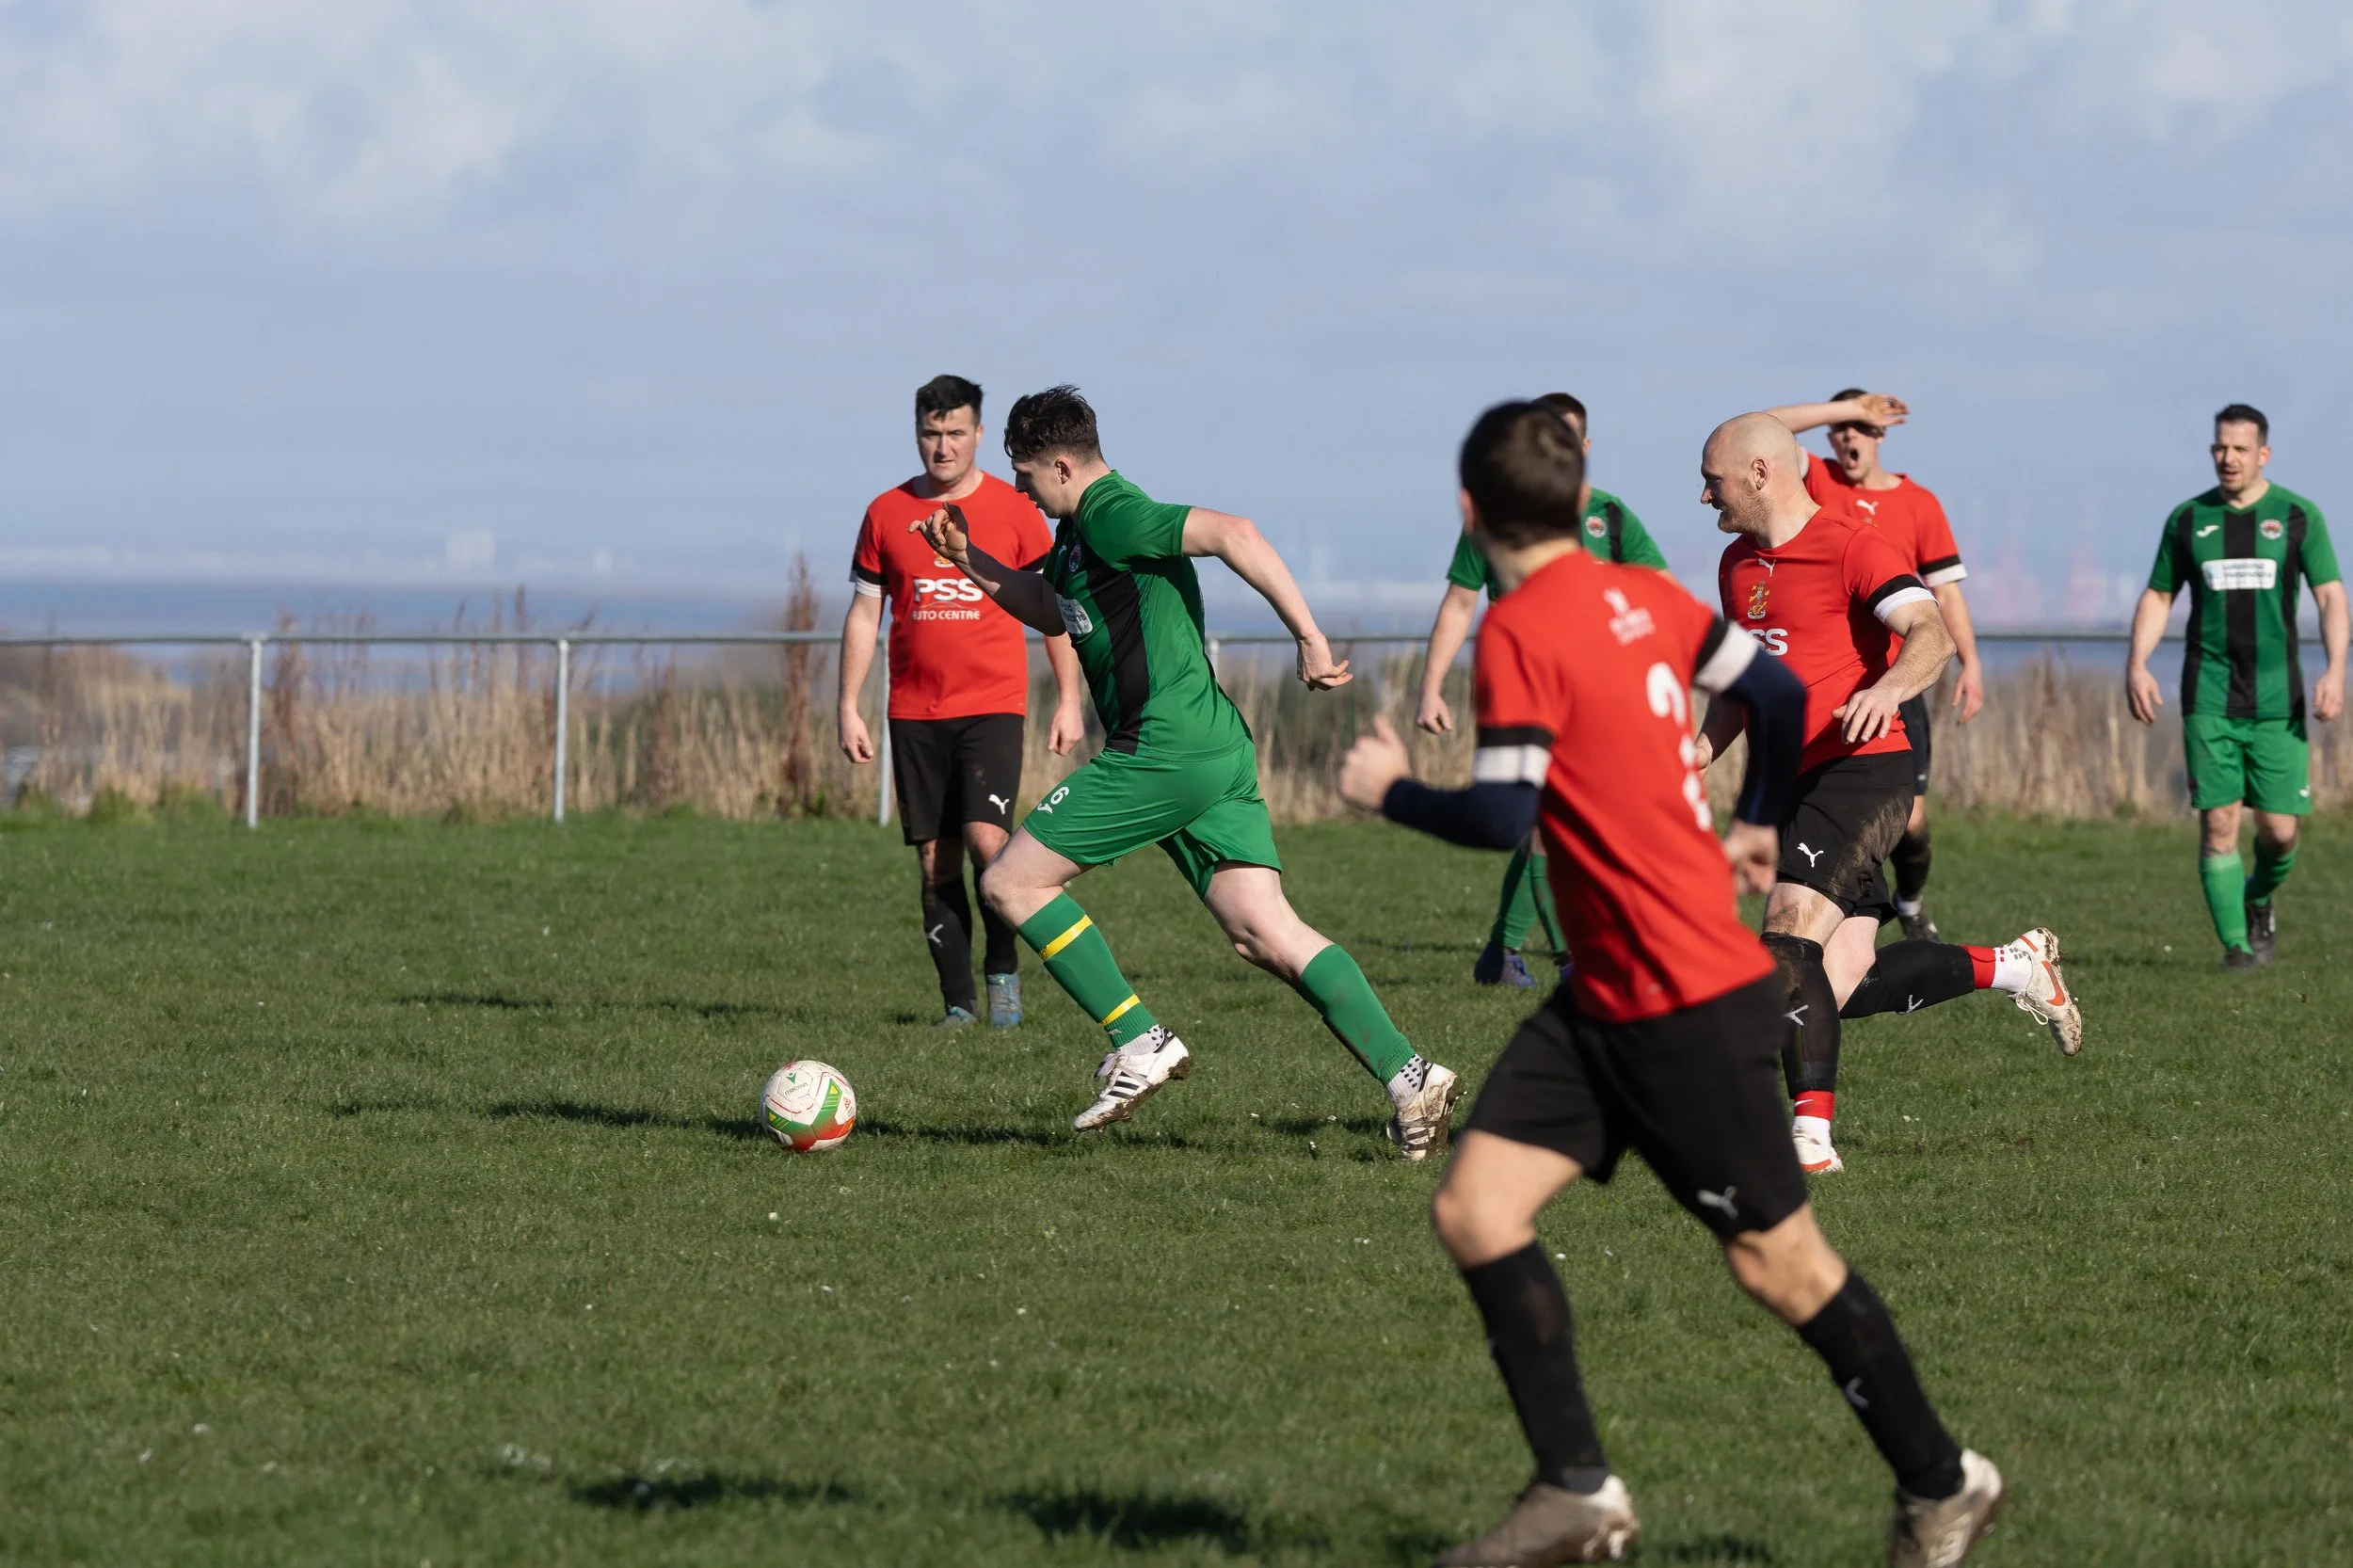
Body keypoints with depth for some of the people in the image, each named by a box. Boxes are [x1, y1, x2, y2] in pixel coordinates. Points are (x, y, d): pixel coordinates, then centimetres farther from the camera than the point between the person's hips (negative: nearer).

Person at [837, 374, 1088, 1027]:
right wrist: (848, 708, 5)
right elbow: (864, 614, 11)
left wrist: (1069, 700, 1)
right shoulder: (887, 513, 7)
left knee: (986, 838, -19)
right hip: (915, 713, 2)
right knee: (936, 862, 1)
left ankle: (1004, 971, 0)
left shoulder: (1012, 509, 2)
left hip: (993, 704, -2)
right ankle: (958, 1001, 7)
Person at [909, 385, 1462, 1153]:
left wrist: (1309, 637, -27)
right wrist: (970, 561, 27)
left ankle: (1140, 1044, -2)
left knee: (1010, 883, 0)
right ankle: (1408, 1075, -11)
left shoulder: (1114, 516, -11)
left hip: (1163, 750, -10)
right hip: (1218, 749, 10)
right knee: (1266, 931, 1)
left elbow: (1230, 533, -23)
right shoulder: (1078, 531, 20)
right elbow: (1052, 610, 39)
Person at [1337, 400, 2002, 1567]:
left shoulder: (1520, 632, -17)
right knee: (1474, 1207, 0)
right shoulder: (1647, 598, 7)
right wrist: (1756, 828, 29)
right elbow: (1779, 695, 14)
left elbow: (1503, 816, -21)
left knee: (1775, 1258, 3)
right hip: (1605, 999, 9)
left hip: (1690, 1008, -9)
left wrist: (1391, 792, -4)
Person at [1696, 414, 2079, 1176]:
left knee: (1790, 939, -22)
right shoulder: (1739, 565, 17)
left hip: (1860, 769, -9)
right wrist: (1696, 755, 14)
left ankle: (1811, 1135, -20)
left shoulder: (1850, 547, -10)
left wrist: (1889, 687, -44)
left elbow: (1930, 632, -24)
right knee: (1846, 982, 1)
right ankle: (2014, 966, 21)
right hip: (1793, 784, 9)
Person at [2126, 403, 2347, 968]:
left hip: (2277, 699, 0)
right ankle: (2235, 942, -1)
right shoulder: (2189, 519, 7)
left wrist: (2335, 670, -16)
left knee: (2280, 828, -2)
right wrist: (2136, 665, -1)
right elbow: (2157, 597, 14)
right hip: (2209, 699, 1)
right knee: (2218, 822, -8)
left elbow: (2330, 596, -2)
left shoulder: (2297, 516, 2)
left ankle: (2259, 899, 30)